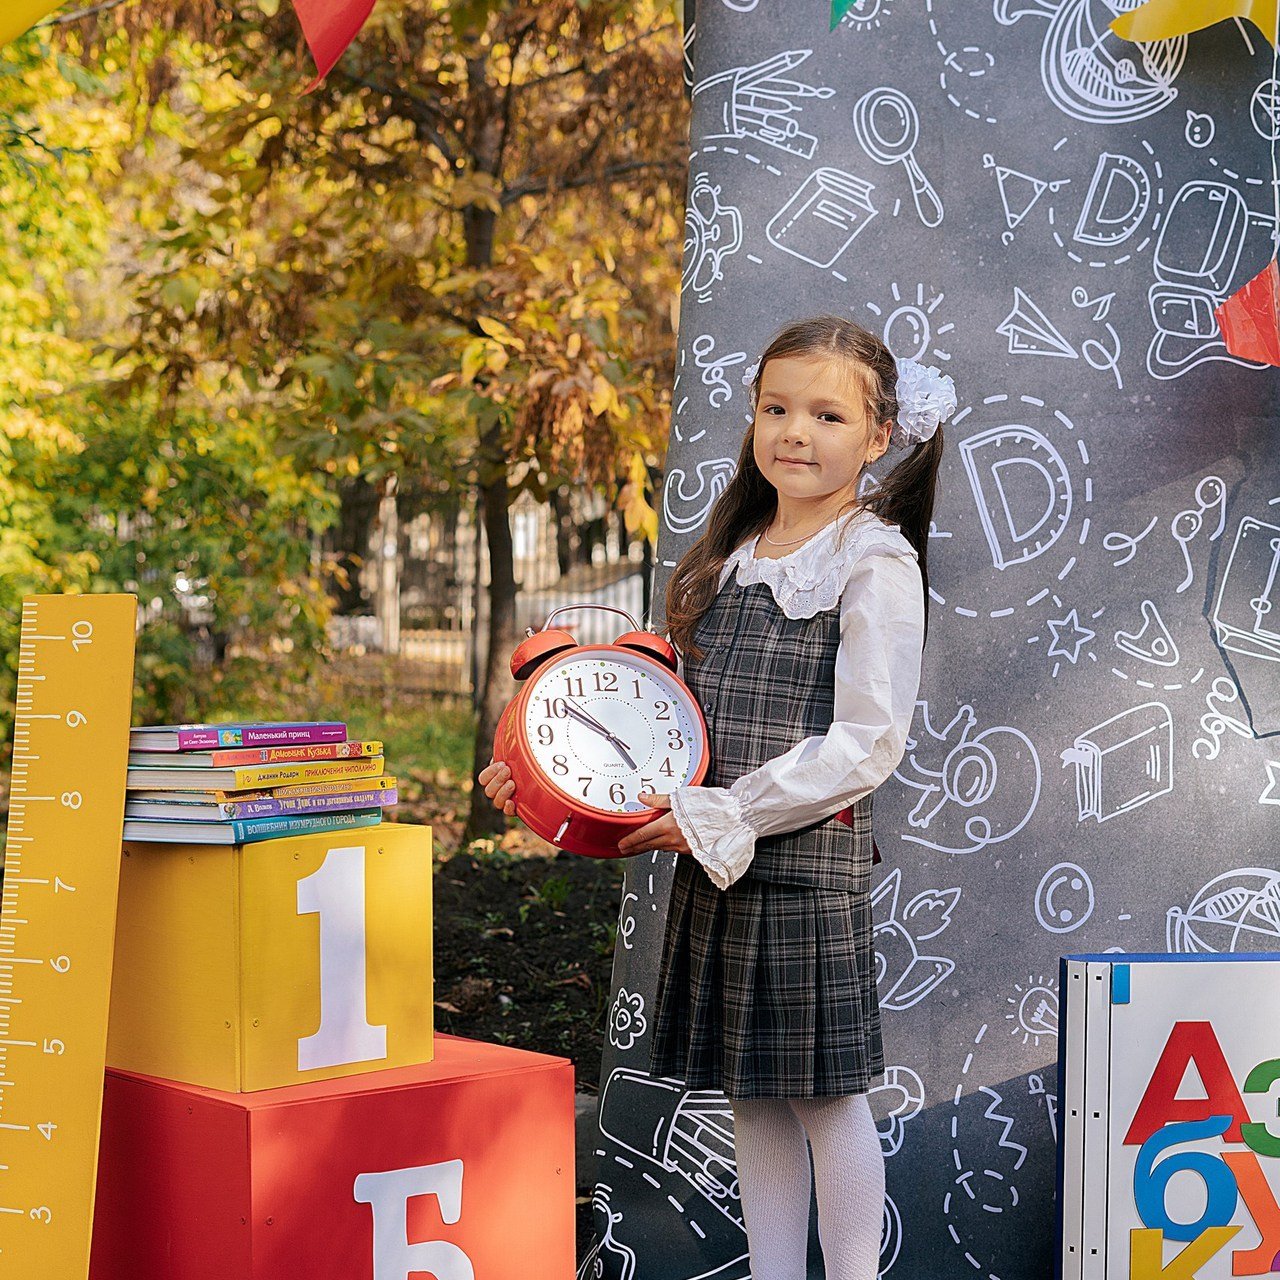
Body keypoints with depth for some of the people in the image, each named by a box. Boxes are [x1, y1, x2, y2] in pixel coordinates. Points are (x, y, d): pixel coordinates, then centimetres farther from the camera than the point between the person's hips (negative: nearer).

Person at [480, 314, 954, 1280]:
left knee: (823, 1089, 2)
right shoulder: (733, 557, 13)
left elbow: (866, 743, -15)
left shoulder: (876, 562, -8)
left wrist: (722, 816, -17)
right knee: (751, 1092, 12)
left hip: (812, 857, -7)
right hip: (715, 865, 7)